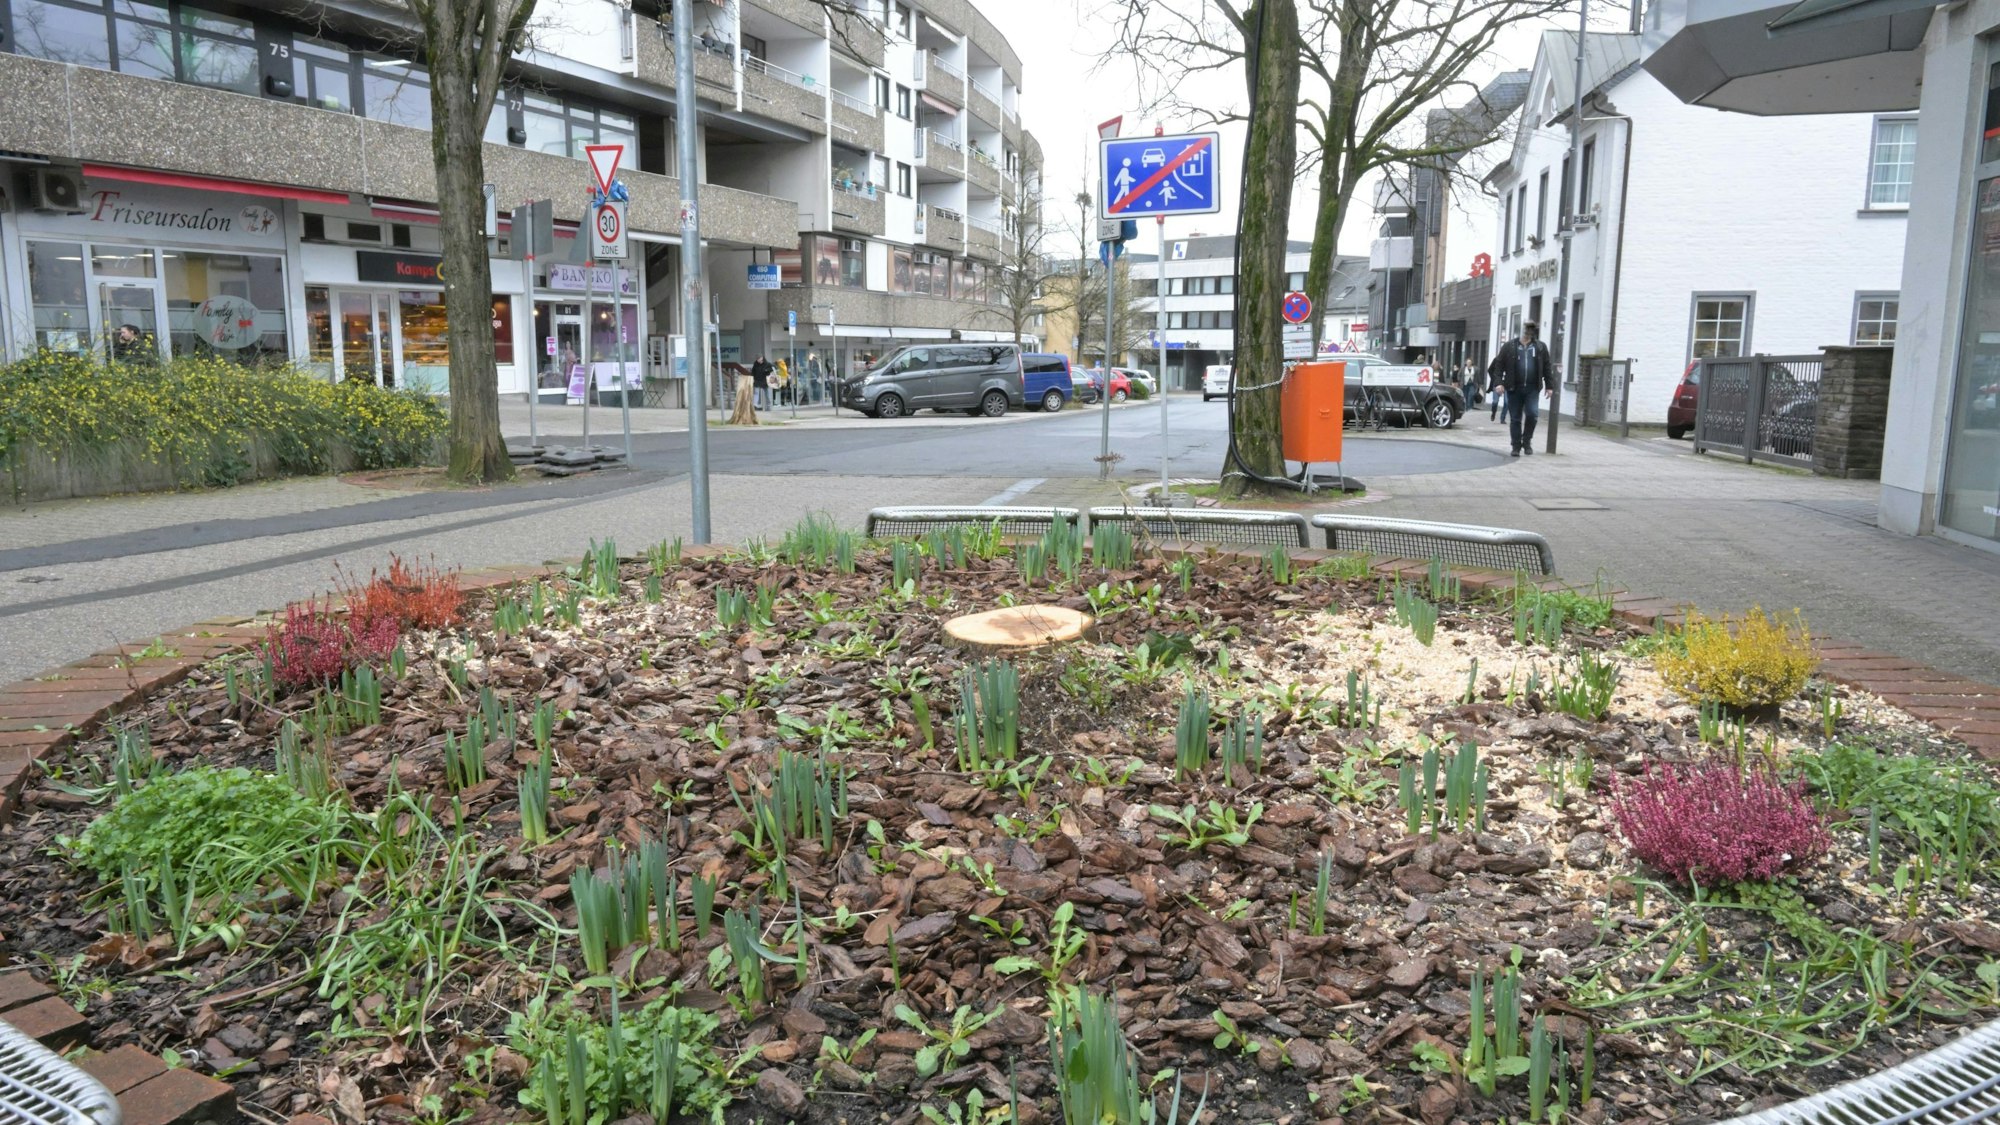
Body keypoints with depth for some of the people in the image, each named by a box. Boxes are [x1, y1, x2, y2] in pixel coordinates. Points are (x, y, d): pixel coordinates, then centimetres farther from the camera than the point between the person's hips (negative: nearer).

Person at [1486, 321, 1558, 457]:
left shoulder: (1541, 347, 9)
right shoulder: (1509, 346, 5)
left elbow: (1547, 367, 10)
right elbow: (1499, 364, 1)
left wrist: (1549, 386, 4)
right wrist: (1499, 382, -10)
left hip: (1532, 389, 0)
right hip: (1514, 388, 0)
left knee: (1532, 414, -14)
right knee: (1515, 419, 4)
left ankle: (1527, 440, 6)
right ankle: (1516, 446, 13)